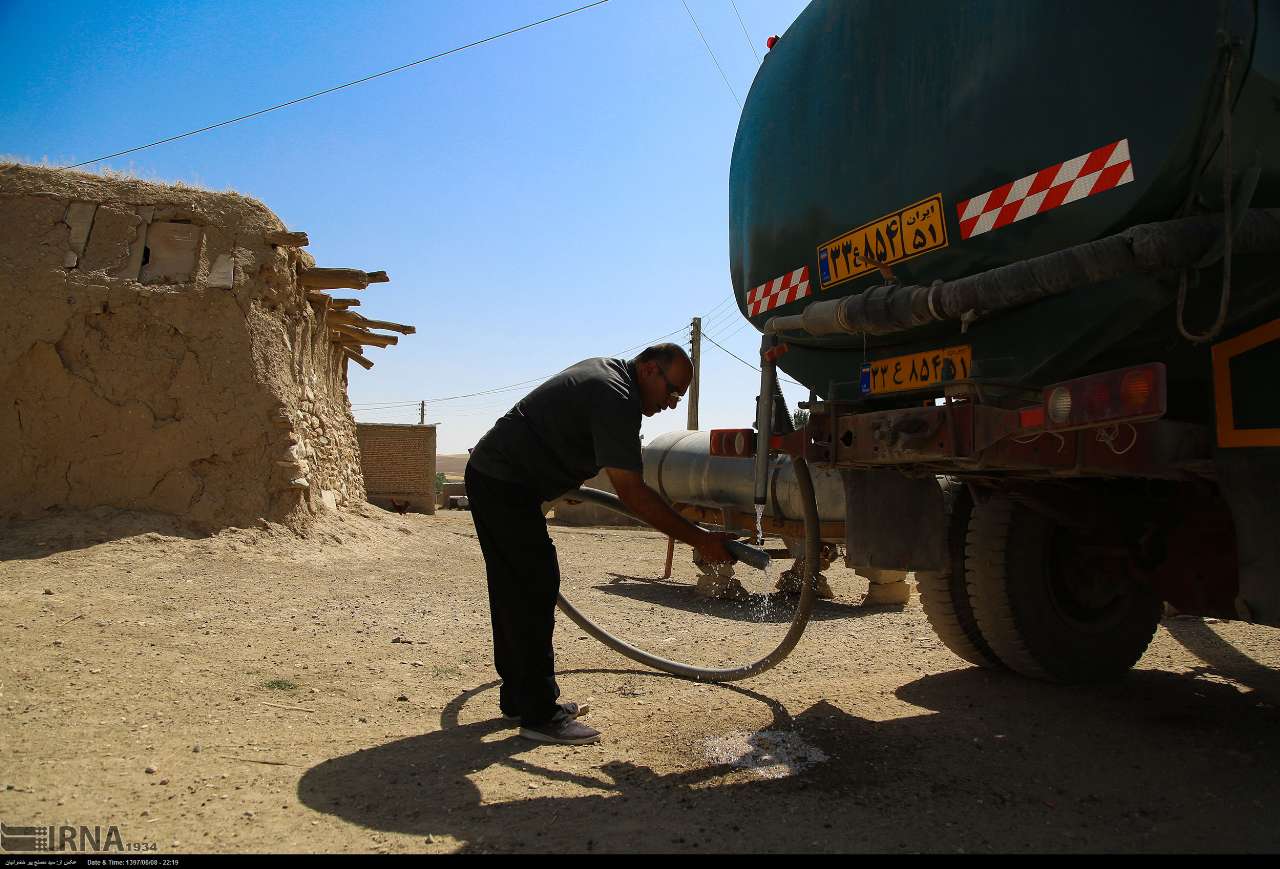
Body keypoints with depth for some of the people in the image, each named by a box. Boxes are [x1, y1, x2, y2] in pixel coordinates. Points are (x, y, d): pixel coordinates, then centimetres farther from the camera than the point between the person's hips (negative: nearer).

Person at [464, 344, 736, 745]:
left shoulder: (604, 369, 11)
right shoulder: (616, 399, -21)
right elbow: (632, 493, -26)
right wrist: (699, 539, -25)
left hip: (490, 474, 11)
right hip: (506, 485, -11)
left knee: (514, 591, 15)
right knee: (533, 589, -9)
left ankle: (518, 697, 26)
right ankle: (540, 715, -3)